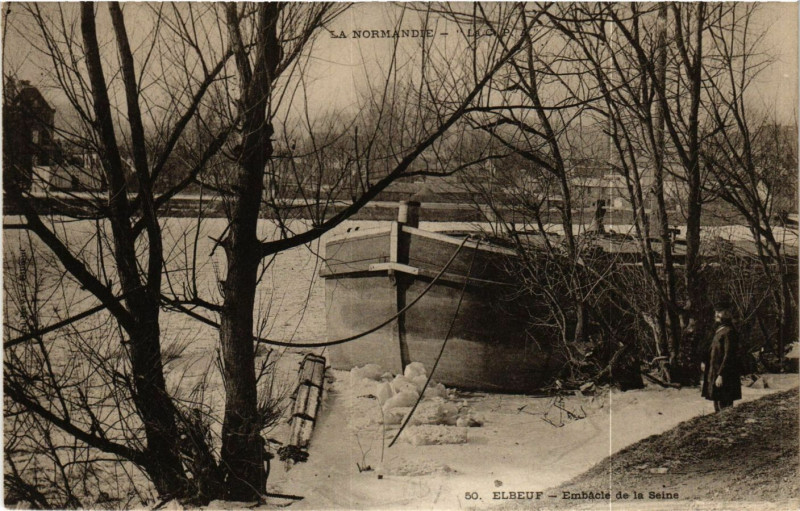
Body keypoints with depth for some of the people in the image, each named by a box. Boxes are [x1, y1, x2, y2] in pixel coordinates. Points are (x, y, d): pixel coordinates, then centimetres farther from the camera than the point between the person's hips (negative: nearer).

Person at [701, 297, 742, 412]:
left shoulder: (729, 332, -16)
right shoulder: (719, 330, 12)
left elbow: (728, 356, -20)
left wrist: (721, 375, -22)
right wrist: (706, 363, 12)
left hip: (724, 376, -10)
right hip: (715, 371, 10)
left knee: (724, 407, -5)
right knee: (717, 406, 16)